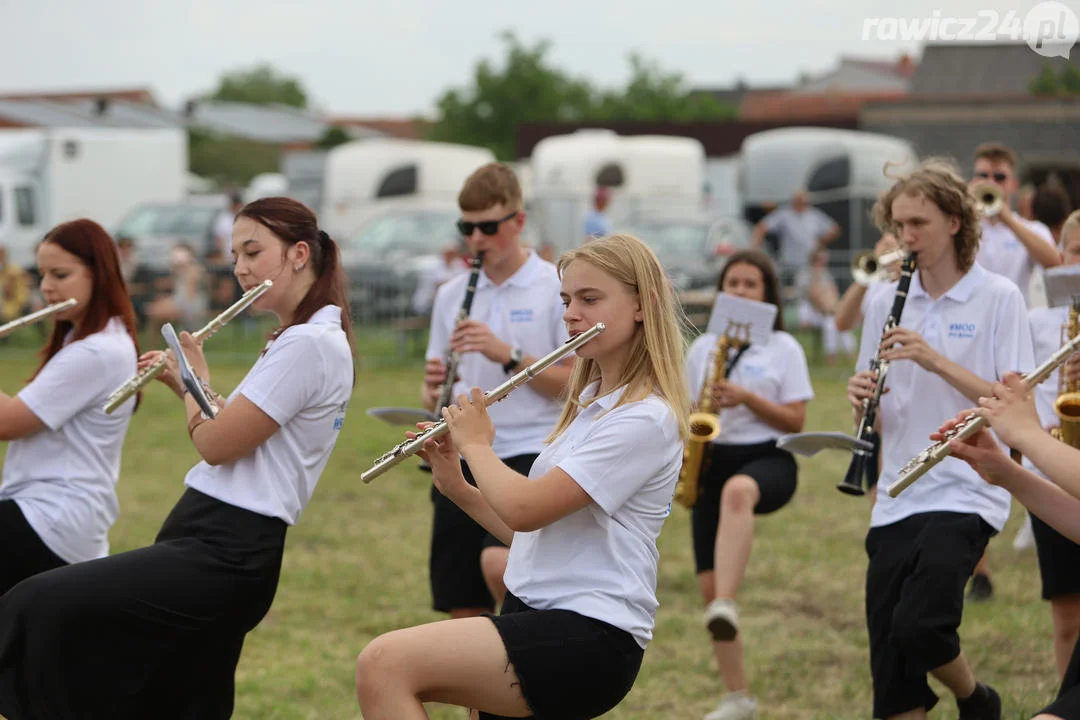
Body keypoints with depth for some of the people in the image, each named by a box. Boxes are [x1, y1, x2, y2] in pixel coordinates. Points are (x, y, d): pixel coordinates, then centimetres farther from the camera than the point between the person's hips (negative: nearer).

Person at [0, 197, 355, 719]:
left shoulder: (308, 344, -15)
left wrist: (195, 378, 2)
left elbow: (217, 444, -16)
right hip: (219, 543, 11)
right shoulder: (301, 338, 18)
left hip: (221, 553, -11)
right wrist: (187, 384, 13)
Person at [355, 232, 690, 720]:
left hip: (590, 639, -10)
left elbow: (524, 509, -19)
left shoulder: (644, 419, -12)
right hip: (535, 618, 10)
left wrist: (476, 445, -1)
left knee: (383, 665, -26)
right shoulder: (590, 404, 20)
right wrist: (455, 484, 11)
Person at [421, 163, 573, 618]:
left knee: (499, 561, -29)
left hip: (531, 452, -5)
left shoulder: (556, 288, -2)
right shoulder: (451, 295, 13)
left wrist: (508, 355, -18)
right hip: (463, 457, 5)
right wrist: (433, 390, -5)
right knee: (464, 611, 4)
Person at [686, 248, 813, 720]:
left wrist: (746, 398, -16)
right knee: (708, 583, -3)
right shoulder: (702, 348, 14)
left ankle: (726, 606, -57)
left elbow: (795, 421, -2)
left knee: (737, 491, -43)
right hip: (711, 463, 4)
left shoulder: (783, 348, 4)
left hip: (768, 458, -4)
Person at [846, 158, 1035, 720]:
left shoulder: (998, 298, -3)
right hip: (897, 498, 5)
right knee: (890, 673, 1)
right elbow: (876, 418, 13)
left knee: (919, 624, -21)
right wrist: (861, 398, -10)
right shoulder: (888, 302, 10)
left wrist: (937, 361, -21)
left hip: (965, 493, -5)